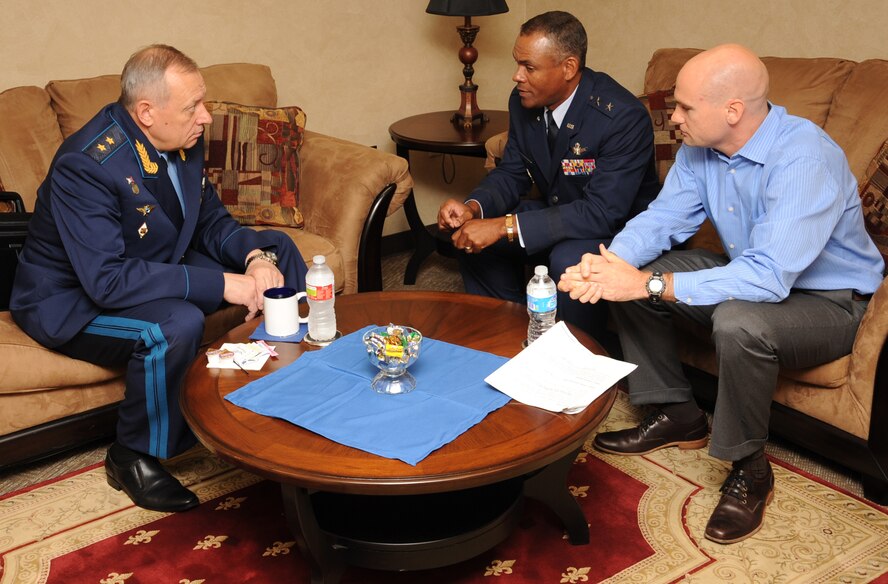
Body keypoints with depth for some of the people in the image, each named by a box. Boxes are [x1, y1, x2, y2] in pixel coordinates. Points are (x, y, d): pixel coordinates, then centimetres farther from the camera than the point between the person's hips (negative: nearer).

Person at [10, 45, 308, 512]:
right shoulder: (86, 166, -30)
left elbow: (213, 223, 3)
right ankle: (133, 457, -12)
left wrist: (256, 256, -19)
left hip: (156, 269, 8)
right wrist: (220, 284, -37)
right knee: (176, 324, -38)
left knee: (277, 250, 2)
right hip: (73, 300, -8)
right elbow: (107, 281, -36)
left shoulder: (183, 142, -7)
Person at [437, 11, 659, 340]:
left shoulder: (623, 117, -28)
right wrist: (473, 208, -21)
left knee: (569, 260, -36)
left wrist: (504, 226, -38)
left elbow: (603, 213, -34)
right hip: (559, 214, 7)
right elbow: (512, 173, 3)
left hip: (618, 225, -7)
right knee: (469, 233, -8)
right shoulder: (524, 102, -6)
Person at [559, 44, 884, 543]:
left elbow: (768, 277, -39)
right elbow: (663, 219, -5)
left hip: (830, 301, -7)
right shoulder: (702, 146, -7)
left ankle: (750, 469, -11)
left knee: (739, 323, -38)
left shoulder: (804, 158, -32)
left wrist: (649, 284, -40)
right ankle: (677, 417, 11)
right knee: (628, 277, -5)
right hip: (752, 274, 8)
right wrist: (608, 265, -26)